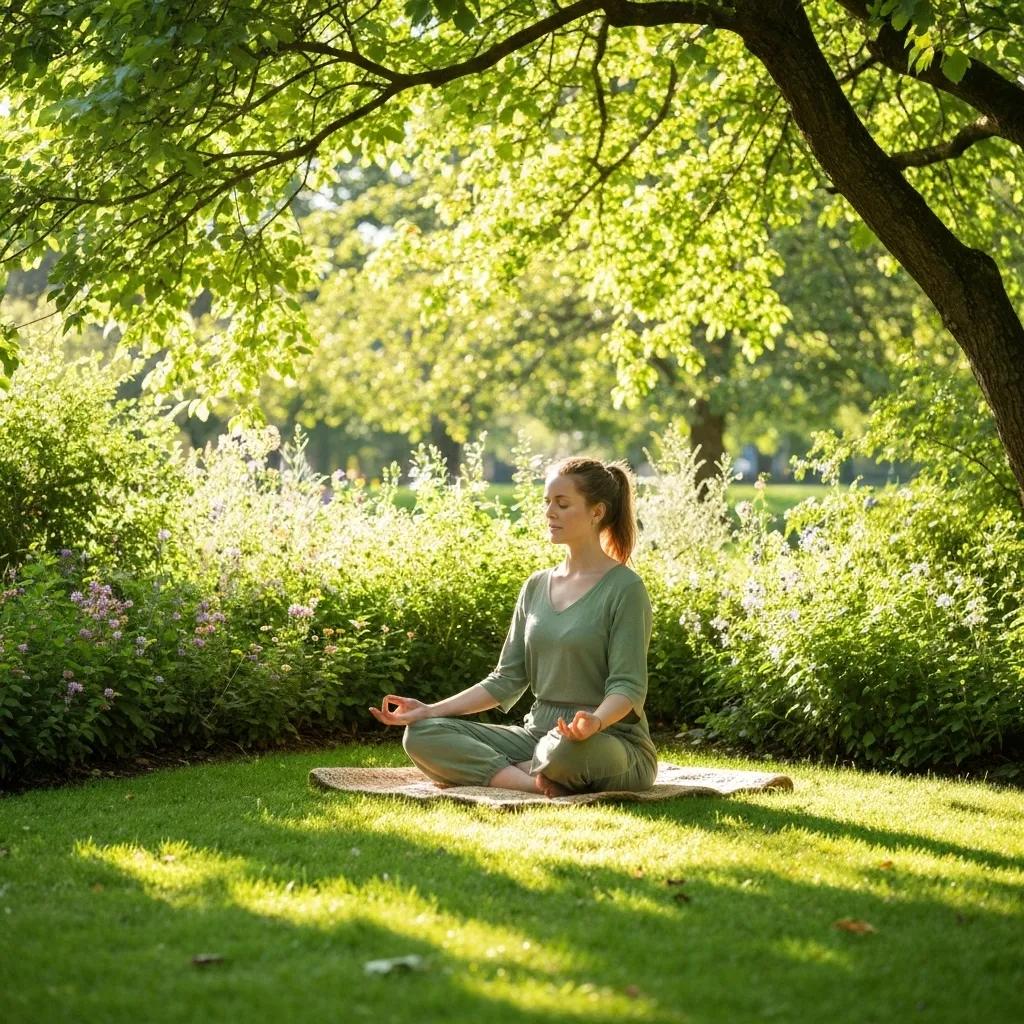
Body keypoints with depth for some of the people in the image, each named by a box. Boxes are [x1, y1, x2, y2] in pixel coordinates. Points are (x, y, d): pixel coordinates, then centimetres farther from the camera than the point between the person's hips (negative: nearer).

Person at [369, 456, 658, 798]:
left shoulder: (624, 588, -8)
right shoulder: (537, 587, 12)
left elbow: (628, 687, -14)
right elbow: (506, 680, 10)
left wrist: (595, 722, -37)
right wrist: (431, 710, -2)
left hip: (611, 742, -7)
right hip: (539, 734, 7)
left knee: (568, 750, -43)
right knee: (422, 734, -11)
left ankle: (518, 769, -11)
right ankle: (539, 782, -23)